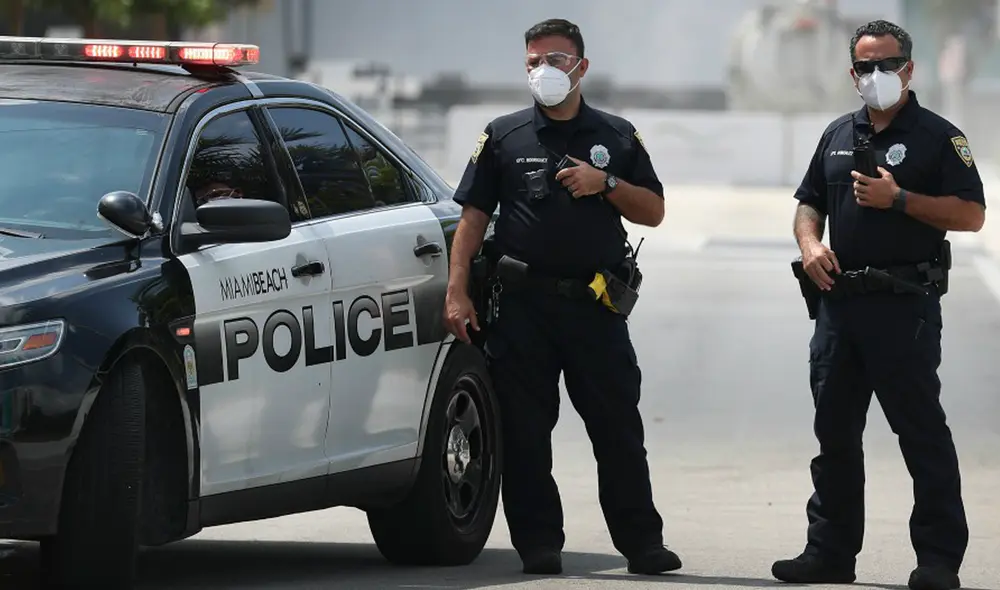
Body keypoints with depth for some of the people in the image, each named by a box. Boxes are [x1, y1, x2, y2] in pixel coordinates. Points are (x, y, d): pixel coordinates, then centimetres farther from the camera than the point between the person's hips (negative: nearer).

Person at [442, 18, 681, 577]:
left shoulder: (617, 136, 11)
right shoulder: (504, 136, 8)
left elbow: (653, 212, 11)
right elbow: (473, 217, 6)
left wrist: (606, 184, -7)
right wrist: (458, 293, -2)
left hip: (596, 305, 0)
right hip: (523, 305, 0)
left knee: (619, 429, -1)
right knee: (525, 433, 0)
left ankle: (642, 541, 4)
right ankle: (539, 544, 7)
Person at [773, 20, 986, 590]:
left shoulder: (939, 137, -2)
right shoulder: (839, 135, 16)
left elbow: (972, 215, -8)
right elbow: (809, 203, 21)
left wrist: (899, 199, -17)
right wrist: (810, 243, 0)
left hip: (905, 307, -6)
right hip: (840, 302, 6)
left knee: (922, 431, -5)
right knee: (835, 431, 10)